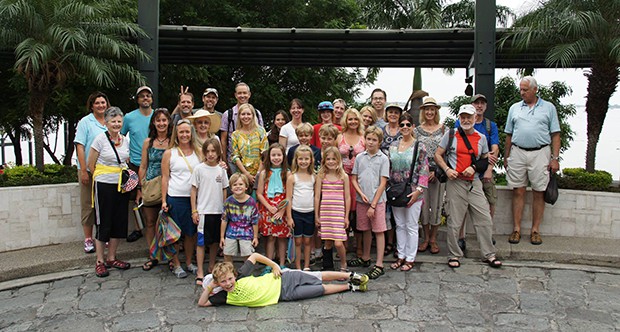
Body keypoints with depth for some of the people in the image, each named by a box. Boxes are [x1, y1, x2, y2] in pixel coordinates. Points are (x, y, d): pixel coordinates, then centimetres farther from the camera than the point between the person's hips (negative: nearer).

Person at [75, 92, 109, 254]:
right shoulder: (85, 122, -3)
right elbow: (80, 146, -8)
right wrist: (83, 170, -13)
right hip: (89, 170, -3)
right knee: (88, 204, 4)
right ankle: (88, 239, 12)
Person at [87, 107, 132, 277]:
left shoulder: (125, 140, 7)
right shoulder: (100, 139, -7)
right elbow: (91, 165, -3)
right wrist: (102, 176, 1)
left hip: (122, 186, 5)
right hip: (104, 186, -5)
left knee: (119, 222, 9)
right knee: (103, 223, -1)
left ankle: (111, 258, 22)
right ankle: (100, 261, 10)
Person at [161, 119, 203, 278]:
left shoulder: (199, 152, 6)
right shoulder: (169, 153, 1)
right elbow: (165, 178, 0)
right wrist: (164, 200, -3)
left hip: (194, 197, 2)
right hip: (175, 198, -2)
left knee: (191, 232, 10)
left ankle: (189, 263, 25)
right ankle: (176, 265, 18)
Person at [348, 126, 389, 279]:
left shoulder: (383, 159, -5)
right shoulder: (360, 157, 6)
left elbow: (383, 183, -8)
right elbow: (354, 179, 9)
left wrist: (373, 205, -11)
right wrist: (361, 194, -9)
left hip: (377, 200, -4)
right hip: (361, 200, 4)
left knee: (379, 231, -1)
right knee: (366, 230, 16)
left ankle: (379, 265, 3)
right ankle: (365, 258, 32)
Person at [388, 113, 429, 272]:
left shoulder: (419, 147, -6)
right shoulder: (393, 146, 7)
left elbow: (424, 171, -9)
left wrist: (418, 190, -16)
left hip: (412, 192, -4)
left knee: (411, 226, 4)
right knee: (399, 225, 13)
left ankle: (410, 258, 16)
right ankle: (401, 256, 25)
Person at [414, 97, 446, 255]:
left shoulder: (444, 129, 4)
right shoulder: (417, 130, 6)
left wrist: (437, 171, -9)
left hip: (438, 172, -1)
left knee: (436, 205, 3)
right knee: (423, 205, 4)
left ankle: (433, 239, 15)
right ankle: (426, 238, 18)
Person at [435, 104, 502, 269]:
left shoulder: (481, 138, 11)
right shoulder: (451, 135, 3)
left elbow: (485, 160, 17)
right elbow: (437, 155, 5)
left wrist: (474, 167, -3)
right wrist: (447, 169, -11)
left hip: (474, 183, 3)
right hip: (455, 182, -3)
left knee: (484, 218, 2)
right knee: (455, 221, 2)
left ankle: (489, 254, 16)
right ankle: (454, 255, 15)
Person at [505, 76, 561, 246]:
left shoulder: (548, 108, 7)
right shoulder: (514, 108, 13)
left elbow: (555, 135, 4)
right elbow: (509, 134, 15)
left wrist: (555, 158, -4)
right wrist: (506, 157, 10)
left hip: (540, 154, -1)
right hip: (517, 153, 2)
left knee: (539, 193, 2)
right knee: (518, 192, 3)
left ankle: (535, 230, 11)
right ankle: (516, 230, 9)